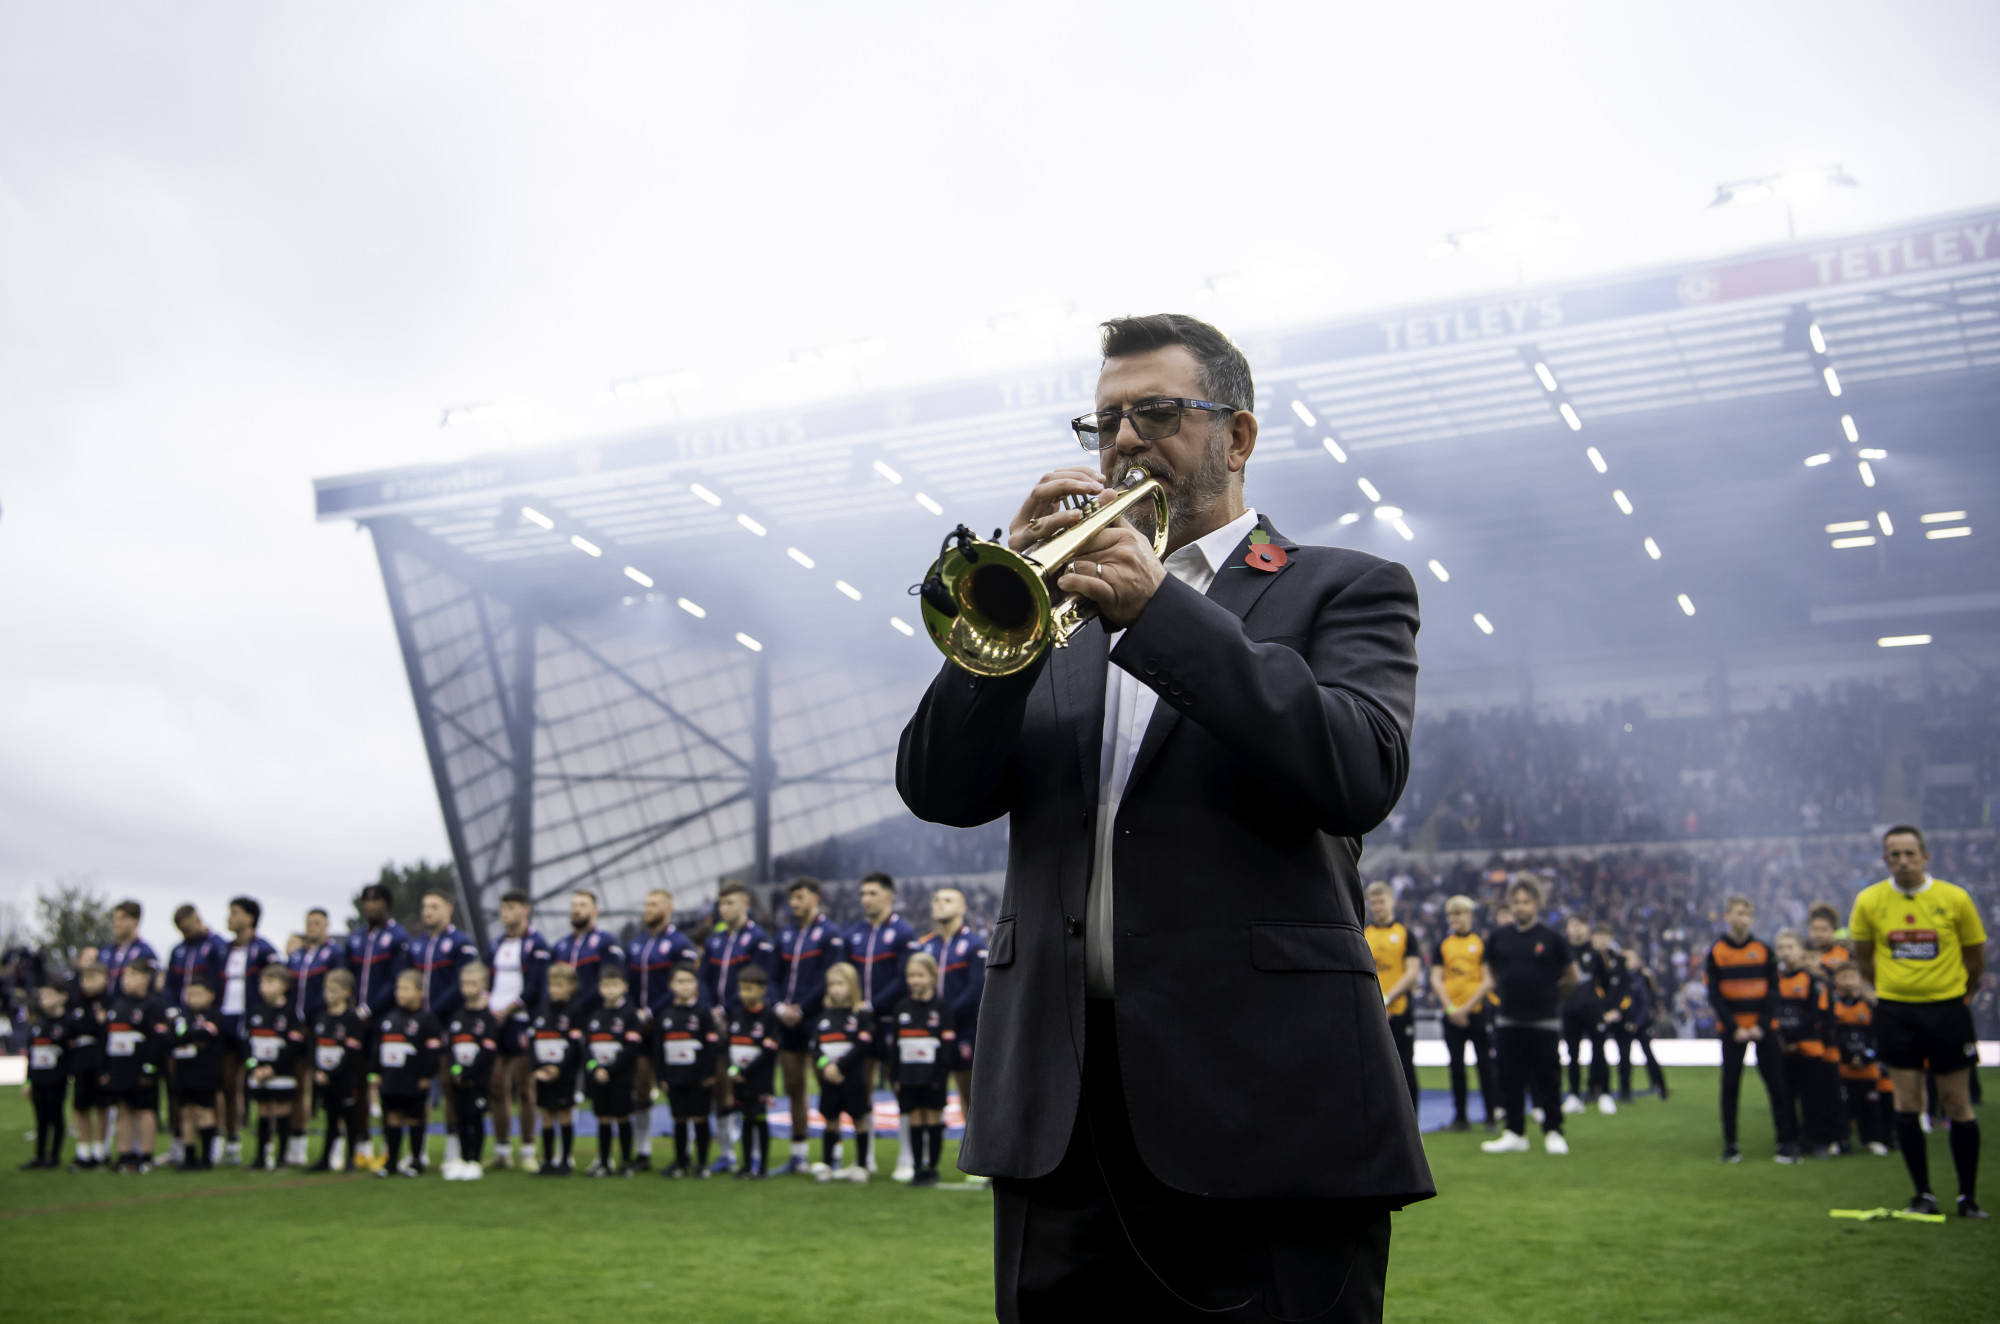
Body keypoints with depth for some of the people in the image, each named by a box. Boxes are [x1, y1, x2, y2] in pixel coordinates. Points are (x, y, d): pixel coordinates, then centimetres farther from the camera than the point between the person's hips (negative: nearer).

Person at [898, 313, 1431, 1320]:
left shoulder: (1341, 591, 6)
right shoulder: (1064, 600, 18)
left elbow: (1362, 773, -13)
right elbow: (936, 789, 7)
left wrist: (1158, 608, -14)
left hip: (1264, 1105, -4)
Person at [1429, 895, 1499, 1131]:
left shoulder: (1482, 943, 0)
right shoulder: (1442, 944, 7)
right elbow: (1436, 979, 2)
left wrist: (1466, 1007, -12)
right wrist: (1451, 1009, -9)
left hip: (1478, 1011, -2)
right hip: (1451, 1012, 2)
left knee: (1485, 1064, 0)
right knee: (1456, 1066, 6)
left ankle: (1492, 1115, 8)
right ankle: (1460, 1116, 13)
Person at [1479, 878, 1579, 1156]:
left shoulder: (1552, 938, -3)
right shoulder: (1497, 937, 5)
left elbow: (1572, 978, 8)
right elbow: (1490, 974, 20)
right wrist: (1507, 994, 11)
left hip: (1544, 1022, -3)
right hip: (1508, 1022, 3)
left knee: (1547, 1078, 0)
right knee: (1510, 1080, 6)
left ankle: (1553, 1132, 11)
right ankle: (1514, 1134, 14)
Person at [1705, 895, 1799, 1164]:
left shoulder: (1763, 950, 4)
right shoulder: (1715, 952, 1)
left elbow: (1773, 990, 3)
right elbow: (1714, 995, -1)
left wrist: (1762, 1025, -8)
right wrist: (1734, 1028, -10)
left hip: (1764, 1028, 1)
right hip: (1731, 1029, -1)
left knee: (1776, 1084, -2)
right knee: (1730, 1086, 1)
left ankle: (1788, 1142, 4)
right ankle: (1729, 1145, 8)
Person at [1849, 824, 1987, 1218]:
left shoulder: (1955, 898, -7)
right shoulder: (1868, 901, -3)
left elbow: (1976, 956, 6)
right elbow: (1863, 956, 12)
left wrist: (1960, 992, 14)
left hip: (1947, 1009, -1)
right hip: (1895, 1012, 1)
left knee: (1957, 1103, 2)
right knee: (1907, 1104, 2)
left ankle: (1968, 1196, 13)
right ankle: (1923, 1195, 12)